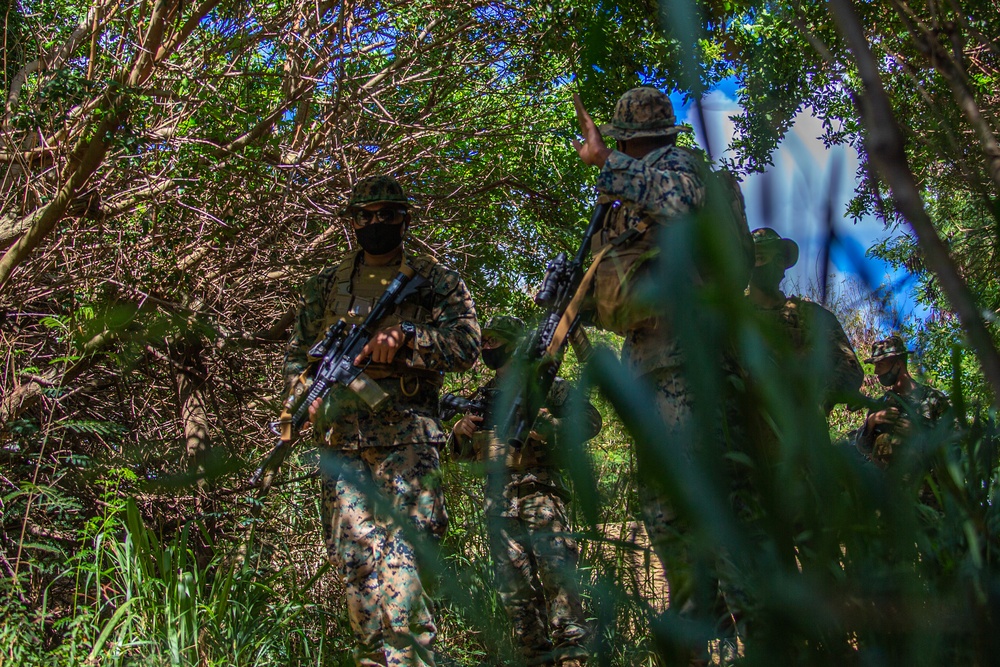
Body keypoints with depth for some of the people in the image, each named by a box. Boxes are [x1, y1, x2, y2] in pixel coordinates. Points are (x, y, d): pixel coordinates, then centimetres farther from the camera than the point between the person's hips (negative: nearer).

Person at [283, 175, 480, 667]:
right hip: (340, 436, 3)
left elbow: (466, 343, 0)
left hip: (407, 436, -3)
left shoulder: (436, 279, 12)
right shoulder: (325, 286, 21)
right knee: (354, 556, 0)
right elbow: (296, 355, 23)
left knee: (400, 556, -13)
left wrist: (406, 338, -16)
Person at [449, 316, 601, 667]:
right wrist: (461, 431, 4)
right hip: (498, 498, 5)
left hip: (538, 489, -5)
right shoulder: (482, 396, 21)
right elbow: (462, 452, 27)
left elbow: (590, 420, -1)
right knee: (514, 585, 3)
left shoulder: (545, 384, 6)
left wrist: (546, 427, -14)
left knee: (556, 569, -16)